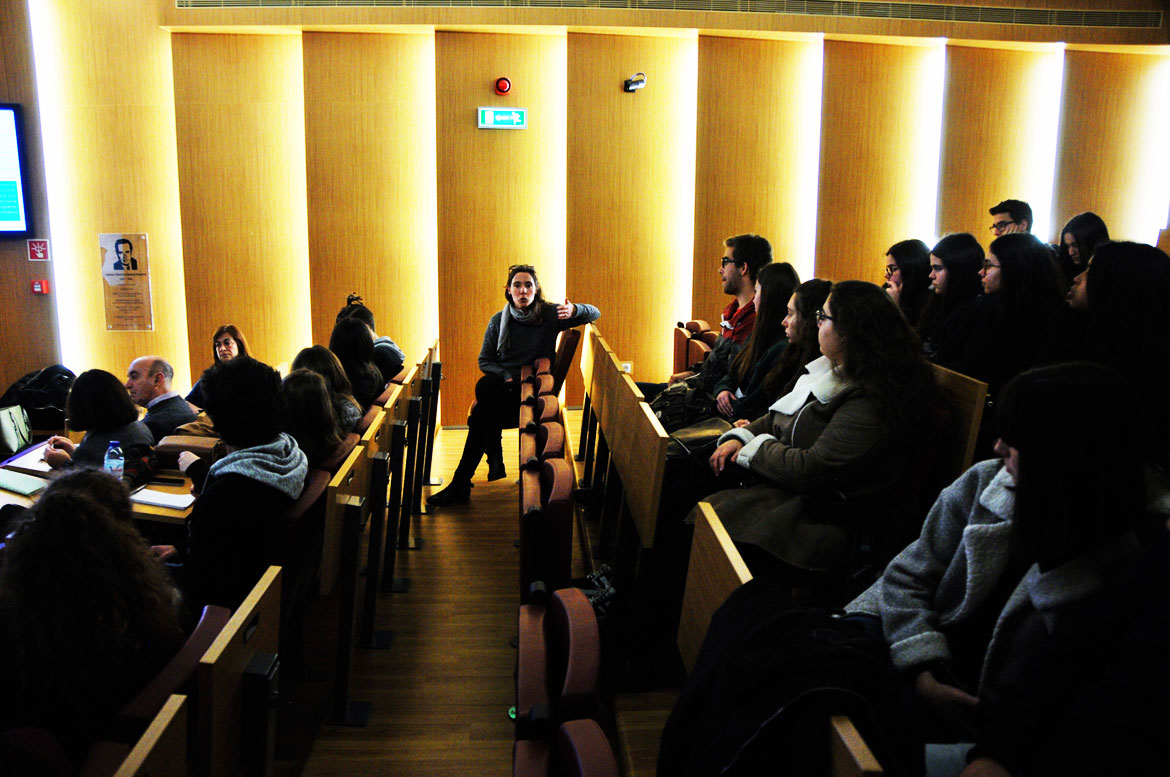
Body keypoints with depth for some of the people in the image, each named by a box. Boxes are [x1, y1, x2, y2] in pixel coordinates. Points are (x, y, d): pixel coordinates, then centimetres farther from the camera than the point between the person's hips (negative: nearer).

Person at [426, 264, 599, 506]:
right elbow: (484, 360, 13)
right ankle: (495, 459, -23)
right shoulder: (498, 321, 9)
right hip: (503, 386, 3)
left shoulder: (549, 315, 4)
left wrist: (574, 310, -17)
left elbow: (595, 314, 6)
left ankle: (460, 483, -24)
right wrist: (507, 377, -6)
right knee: (484, 385, -36)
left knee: (481, 414, -30)